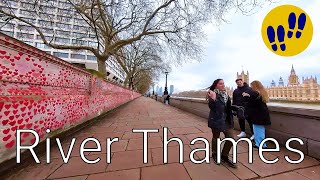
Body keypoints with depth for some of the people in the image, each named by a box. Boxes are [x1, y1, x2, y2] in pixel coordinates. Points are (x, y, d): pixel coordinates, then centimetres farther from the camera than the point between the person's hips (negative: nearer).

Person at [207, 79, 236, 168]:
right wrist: (213, 98, -38)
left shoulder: (225, 94, 8)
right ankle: (215, 154, 36)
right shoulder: (212, 94, -14)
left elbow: (228, 106, 19)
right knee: (216, 137, 11)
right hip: (216, 120, -6)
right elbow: (212, 107, -24)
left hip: (226, 120, 7)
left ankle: (224, 156, 30)